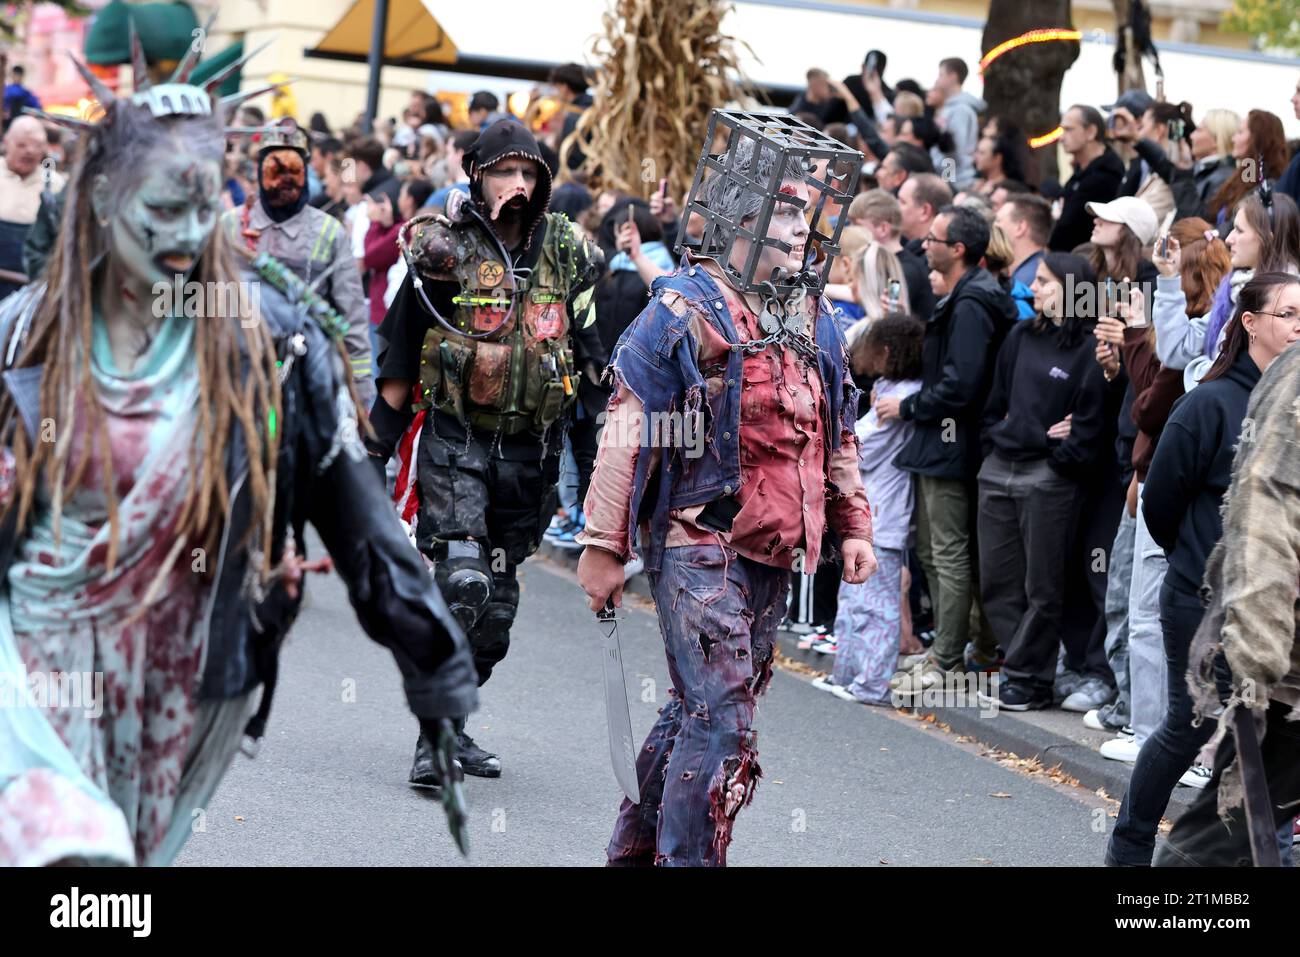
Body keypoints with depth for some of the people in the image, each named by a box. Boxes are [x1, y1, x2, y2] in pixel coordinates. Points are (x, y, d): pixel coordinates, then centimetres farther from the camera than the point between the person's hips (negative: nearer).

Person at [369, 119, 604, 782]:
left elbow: (586, 359, 16)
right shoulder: (445, 252, -5)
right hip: (454, 445, -4)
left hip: (528, 451, 4)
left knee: (497, 604, 10)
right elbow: (400, 357, 1)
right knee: (459, 583, -18)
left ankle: (454, 719, 24)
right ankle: (433, 737, -12)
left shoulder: (566, 253, 6)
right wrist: (379, 447, 1)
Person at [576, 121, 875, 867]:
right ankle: (690, 859, -6)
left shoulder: (814, 316, 12)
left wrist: (853, 526, 17)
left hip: (776, 551, 7)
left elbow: (837, 434, 22)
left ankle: (639, 843, 30)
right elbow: (629, 431, -11)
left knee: (701, 710, 16)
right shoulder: (686, 309, -10)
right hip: (700, 545, -7)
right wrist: (603, 546, -12)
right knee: (721, 723, -13)